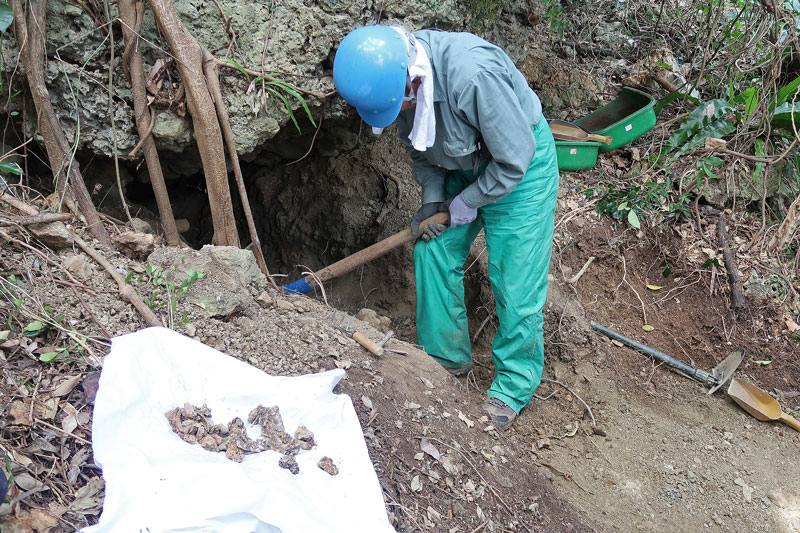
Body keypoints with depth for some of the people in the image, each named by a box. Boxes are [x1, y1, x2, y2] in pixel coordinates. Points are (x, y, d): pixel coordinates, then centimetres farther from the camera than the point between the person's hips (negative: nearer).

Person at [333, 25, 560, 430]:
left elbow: (514, 157, -28)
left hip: (518, 167, -7)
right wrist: (432, 198, -7)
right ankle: (446, 357, 25)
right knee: (432, 253, 6)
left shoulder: (472, 74, -40)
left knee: (514, 279, -6)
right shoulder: (390, 72, -15)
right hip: (461, 166, 7)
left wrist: (466, 204, -17)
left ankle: (513, 387, 12)